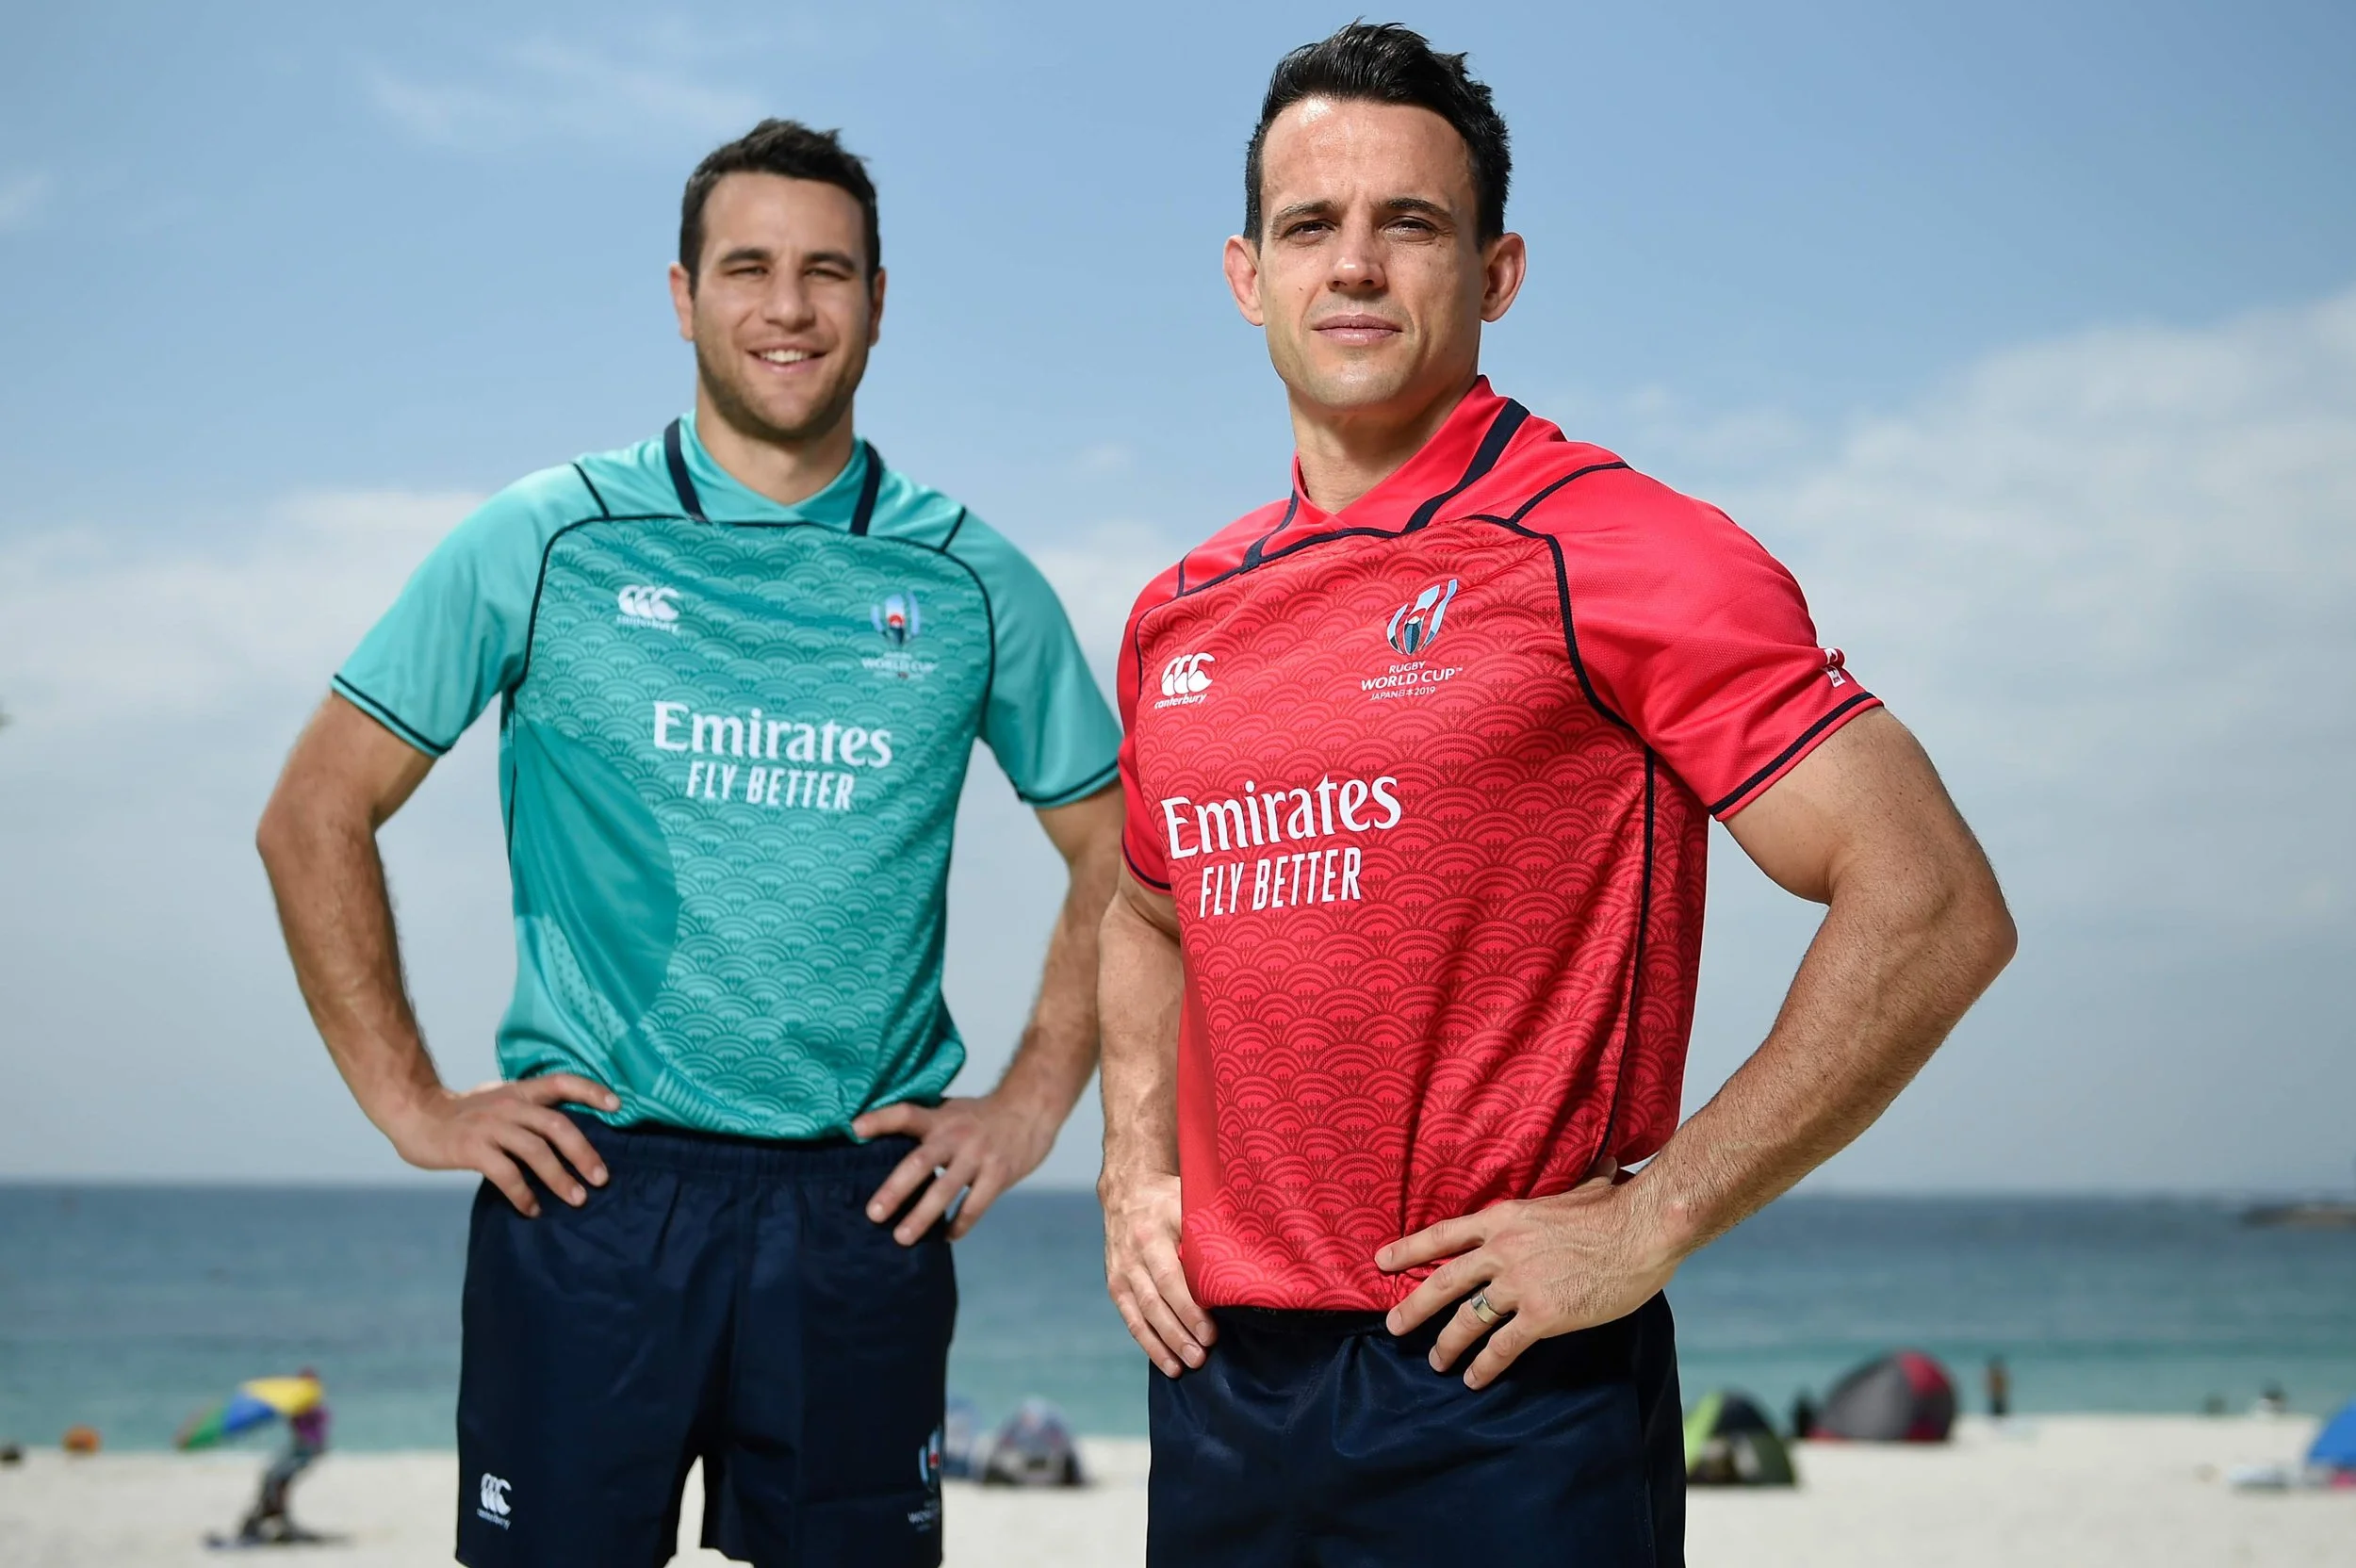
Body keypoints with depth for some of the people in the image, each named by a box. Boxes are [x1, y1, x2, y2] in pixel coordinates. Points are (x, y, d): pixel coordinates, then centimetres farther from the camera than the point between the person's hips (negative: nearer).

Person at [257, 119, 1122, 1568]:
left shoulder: (969, 583, 6)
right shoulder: (548, 542, 2)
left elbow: (1123, 854, 15)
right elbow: (316, 817, 4)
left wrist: (1032, 1105, 5)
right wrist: (410, 1102, -1)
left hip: (863, 1210, 2)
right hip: (589, 1189, -1)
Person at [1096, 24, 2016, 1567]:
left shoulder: (1616, 551, -9)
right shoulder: (1181, 615, 10)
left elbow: (1936, 910, -14)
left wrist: (1651, 1220, -15)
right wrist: (1136, 1164, 11)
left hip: (1501, 1389, -6)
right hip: (1219, 1378, 6)